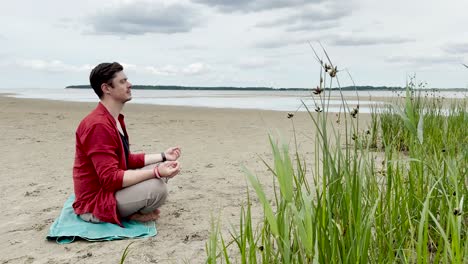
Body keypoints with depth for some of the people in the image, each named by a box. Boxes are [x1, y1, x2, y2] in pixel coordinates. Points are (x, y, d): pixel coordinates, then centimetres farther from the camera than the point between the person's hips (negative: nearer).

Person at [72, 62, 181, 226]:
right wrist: (156, 172, -32)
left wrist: (163, 156, 11)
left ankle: (132, 209, -2)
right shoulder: (98, 125, -25)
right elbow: (110, 179, -29)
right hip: (95, 202, -10)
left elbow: (127, 160, 14)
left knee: (158, 169, 8)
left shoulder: (116, 119, 9)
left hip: (110, 188, 10)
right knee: (157, 188, -28)